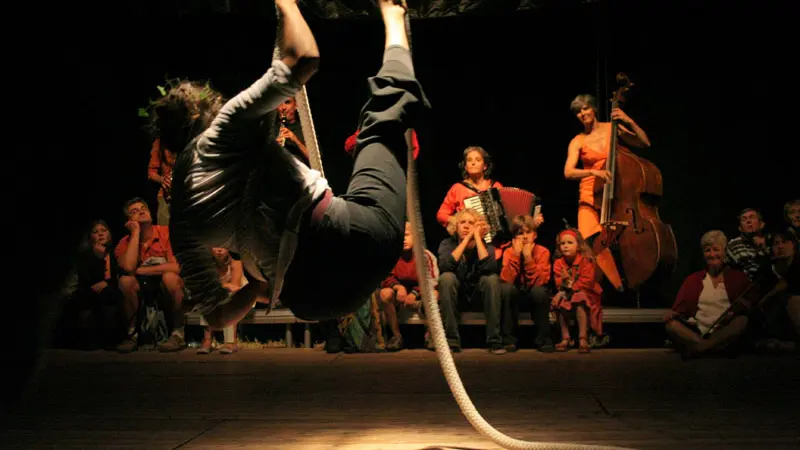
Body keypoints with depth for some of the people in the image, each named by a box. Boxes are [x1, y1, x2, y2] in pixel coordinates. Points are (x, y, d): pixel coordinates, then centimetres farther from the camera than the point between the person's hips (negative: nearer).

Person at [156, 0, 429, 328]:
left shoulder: (180, 221, 9)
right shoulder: (222, 132, -6)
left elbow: (215, 315, 10)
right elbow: (304, 58, -16)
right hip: (355, 241, -4)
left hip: (309, 299, 4)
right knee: (383, 118, 18)